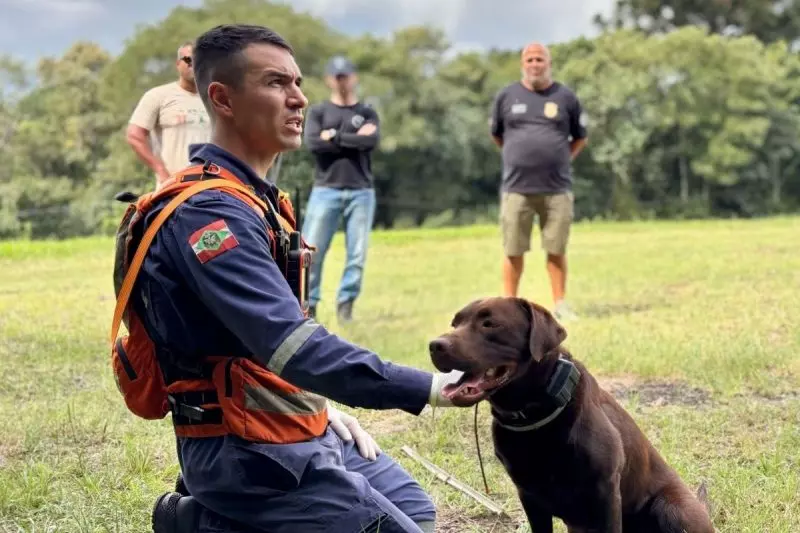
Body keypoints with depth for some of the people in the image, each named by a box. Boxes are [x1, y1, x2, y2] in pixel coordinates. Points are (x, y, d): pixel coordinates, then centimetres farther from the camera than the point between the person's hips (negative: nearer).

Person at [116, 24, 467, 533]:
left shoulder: (252, 199, 10)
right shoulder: (208, 212, -23)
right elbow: (289, 342, -34)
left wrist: (320, 406, 10)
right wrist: (424, 388, -38)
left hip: (297, 431, 10)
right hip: (247, 451, -10)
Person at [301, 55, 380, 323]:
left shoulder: (367, 113, 13)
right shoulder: (318, 111, 10)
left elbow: (371, 141, -8)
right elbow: (313, 143, -9)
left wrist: (335, 137, -8)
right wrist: (354, 140, -8)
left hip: (361, 192, 1)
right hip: (325, 190, -1)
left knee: (357, 254, -1)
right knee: (311, 251, -6)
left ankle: (346, 304, 9)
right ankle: (308, 304, 4)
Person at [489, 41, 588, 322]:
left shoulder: (566, 97, 5)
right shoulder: (506, 96, 6)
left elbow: (580, 137, 17)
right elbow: (496, 134, 20)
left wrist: (560, 160, 8)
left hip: (557, 188, 0)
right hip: (516, 188, 0)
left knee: (556, 249, 3)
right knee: (513, 251, 2)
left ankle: (560, 304, 12)